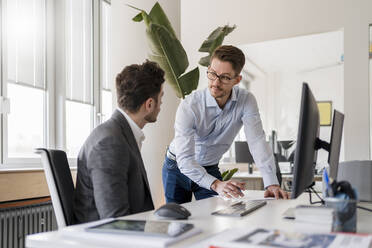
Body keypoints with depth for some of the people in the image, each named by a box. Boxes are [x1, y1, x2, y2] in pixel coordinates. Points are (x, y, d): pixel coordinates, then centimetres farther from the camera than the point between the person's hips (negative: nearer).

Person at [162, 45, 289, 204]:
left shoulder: (246, 101, -18)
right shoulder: (189, 106, -28)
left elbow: (257, 142, -25)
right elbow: (185, 159, -33)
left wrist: (271, 184, -39)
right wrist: (216, 184, -48)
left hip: (210, 170, 2)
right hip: (178, 168, -2)